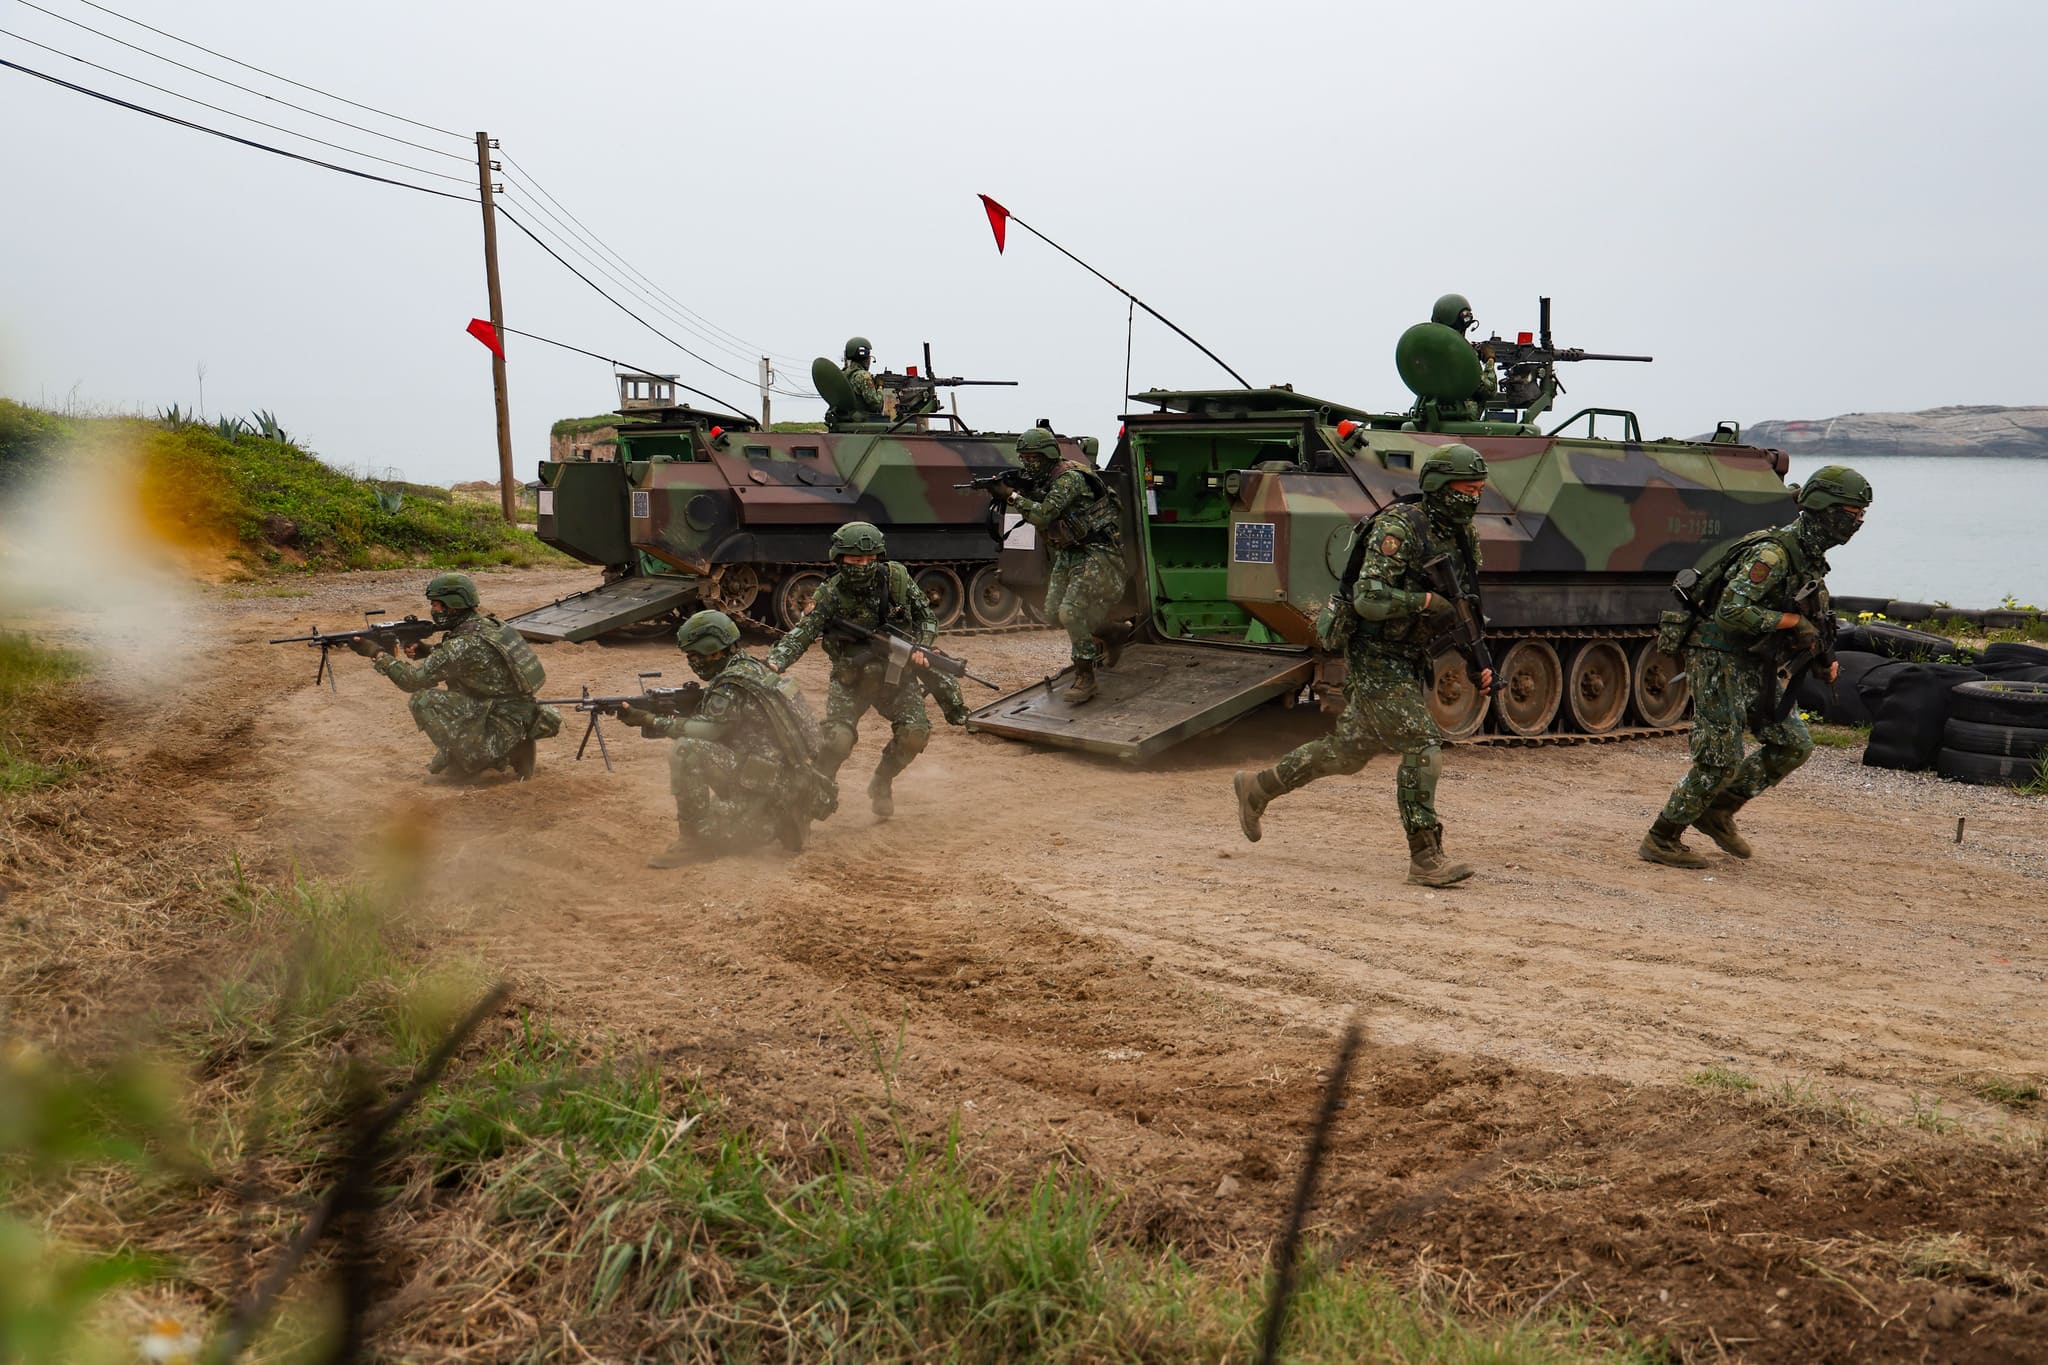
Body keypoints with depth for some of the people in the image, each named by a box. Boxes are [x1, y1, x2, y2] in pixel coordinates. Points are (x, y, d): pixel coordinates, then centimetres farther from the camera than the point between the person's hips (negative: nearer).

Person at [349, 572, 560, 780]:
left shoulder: (465, 644, -18)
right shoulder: (487, 625, 8)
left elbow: (413, 680, -13)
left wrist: (378, 653, -3)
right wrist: (426, 652, 8)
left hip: (504, 728, -8)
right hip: (525, 719, 9)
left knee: (423, 700, -9)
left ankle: (459, 759, 2)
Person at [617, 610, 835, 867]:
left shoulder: (732, 684, -16)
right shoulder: (749, 666, 14)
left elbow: (709, 730, -21)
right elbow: (706, 720, 17)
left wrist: (650, 721, -15)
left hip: (769, 777, -10)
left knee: (686, 750, -21)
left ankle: (694, 839, -15)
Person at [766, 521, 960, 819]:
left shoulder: (897, 578, -7)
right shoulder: (830, 594, -12)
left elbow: (926, 617, 5)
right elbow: (802, 633, -20)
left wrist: (919, 648, -13)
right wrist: (774, 663, -37)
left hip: (896, 675, 2)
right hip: (850, 680, -2)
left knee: (915, 733, -17)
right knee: (838, 738, -24)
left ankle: (881, 783, 11)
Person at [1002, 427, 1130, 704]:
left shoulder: (1070, 477, -21)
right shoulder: (1043, 480, 9)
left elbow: (1042, 515, -28)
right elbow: (1038, 518, 9)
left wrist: (1013, 495, -19)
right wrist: (1014, 495, -6)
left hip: (1096, 553, -10)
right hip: (1068, 554, 10)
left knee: (1070, 612, -19)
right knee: (1053, 614, 8)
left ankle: (1085, 677, -7)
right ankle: (1107, 639, 28)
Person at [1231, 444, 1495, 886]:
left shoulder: (1463, 538, 9)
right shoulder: (1399, 527, -18)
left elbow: (1464, 611, 17)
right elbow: (1369, 598, -26)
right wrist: (1426, 600, -26)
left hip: (1411, 662, 9)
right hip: (1375, 659, -9)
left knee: (1348, 751, 15)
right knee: (1423, 747, -12)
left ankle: (1257, 787, 31)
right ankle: (1424, 858, -3)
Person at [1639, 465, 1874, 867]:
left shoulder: (1812, 559, 12)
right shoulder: (1773, 552, -20)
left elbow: (1809, 620, 25)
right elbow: (1732, 611, -28)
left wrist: (1824, 656, 9)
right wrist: (1793, 620, -22)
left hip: (1756, 667, 10)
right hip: (1720, 661, -10)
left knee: (1794, 746, 7)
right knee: (1721, 759, -8)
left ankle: (1717, 811, 19)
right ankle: (1660, 840, 3)